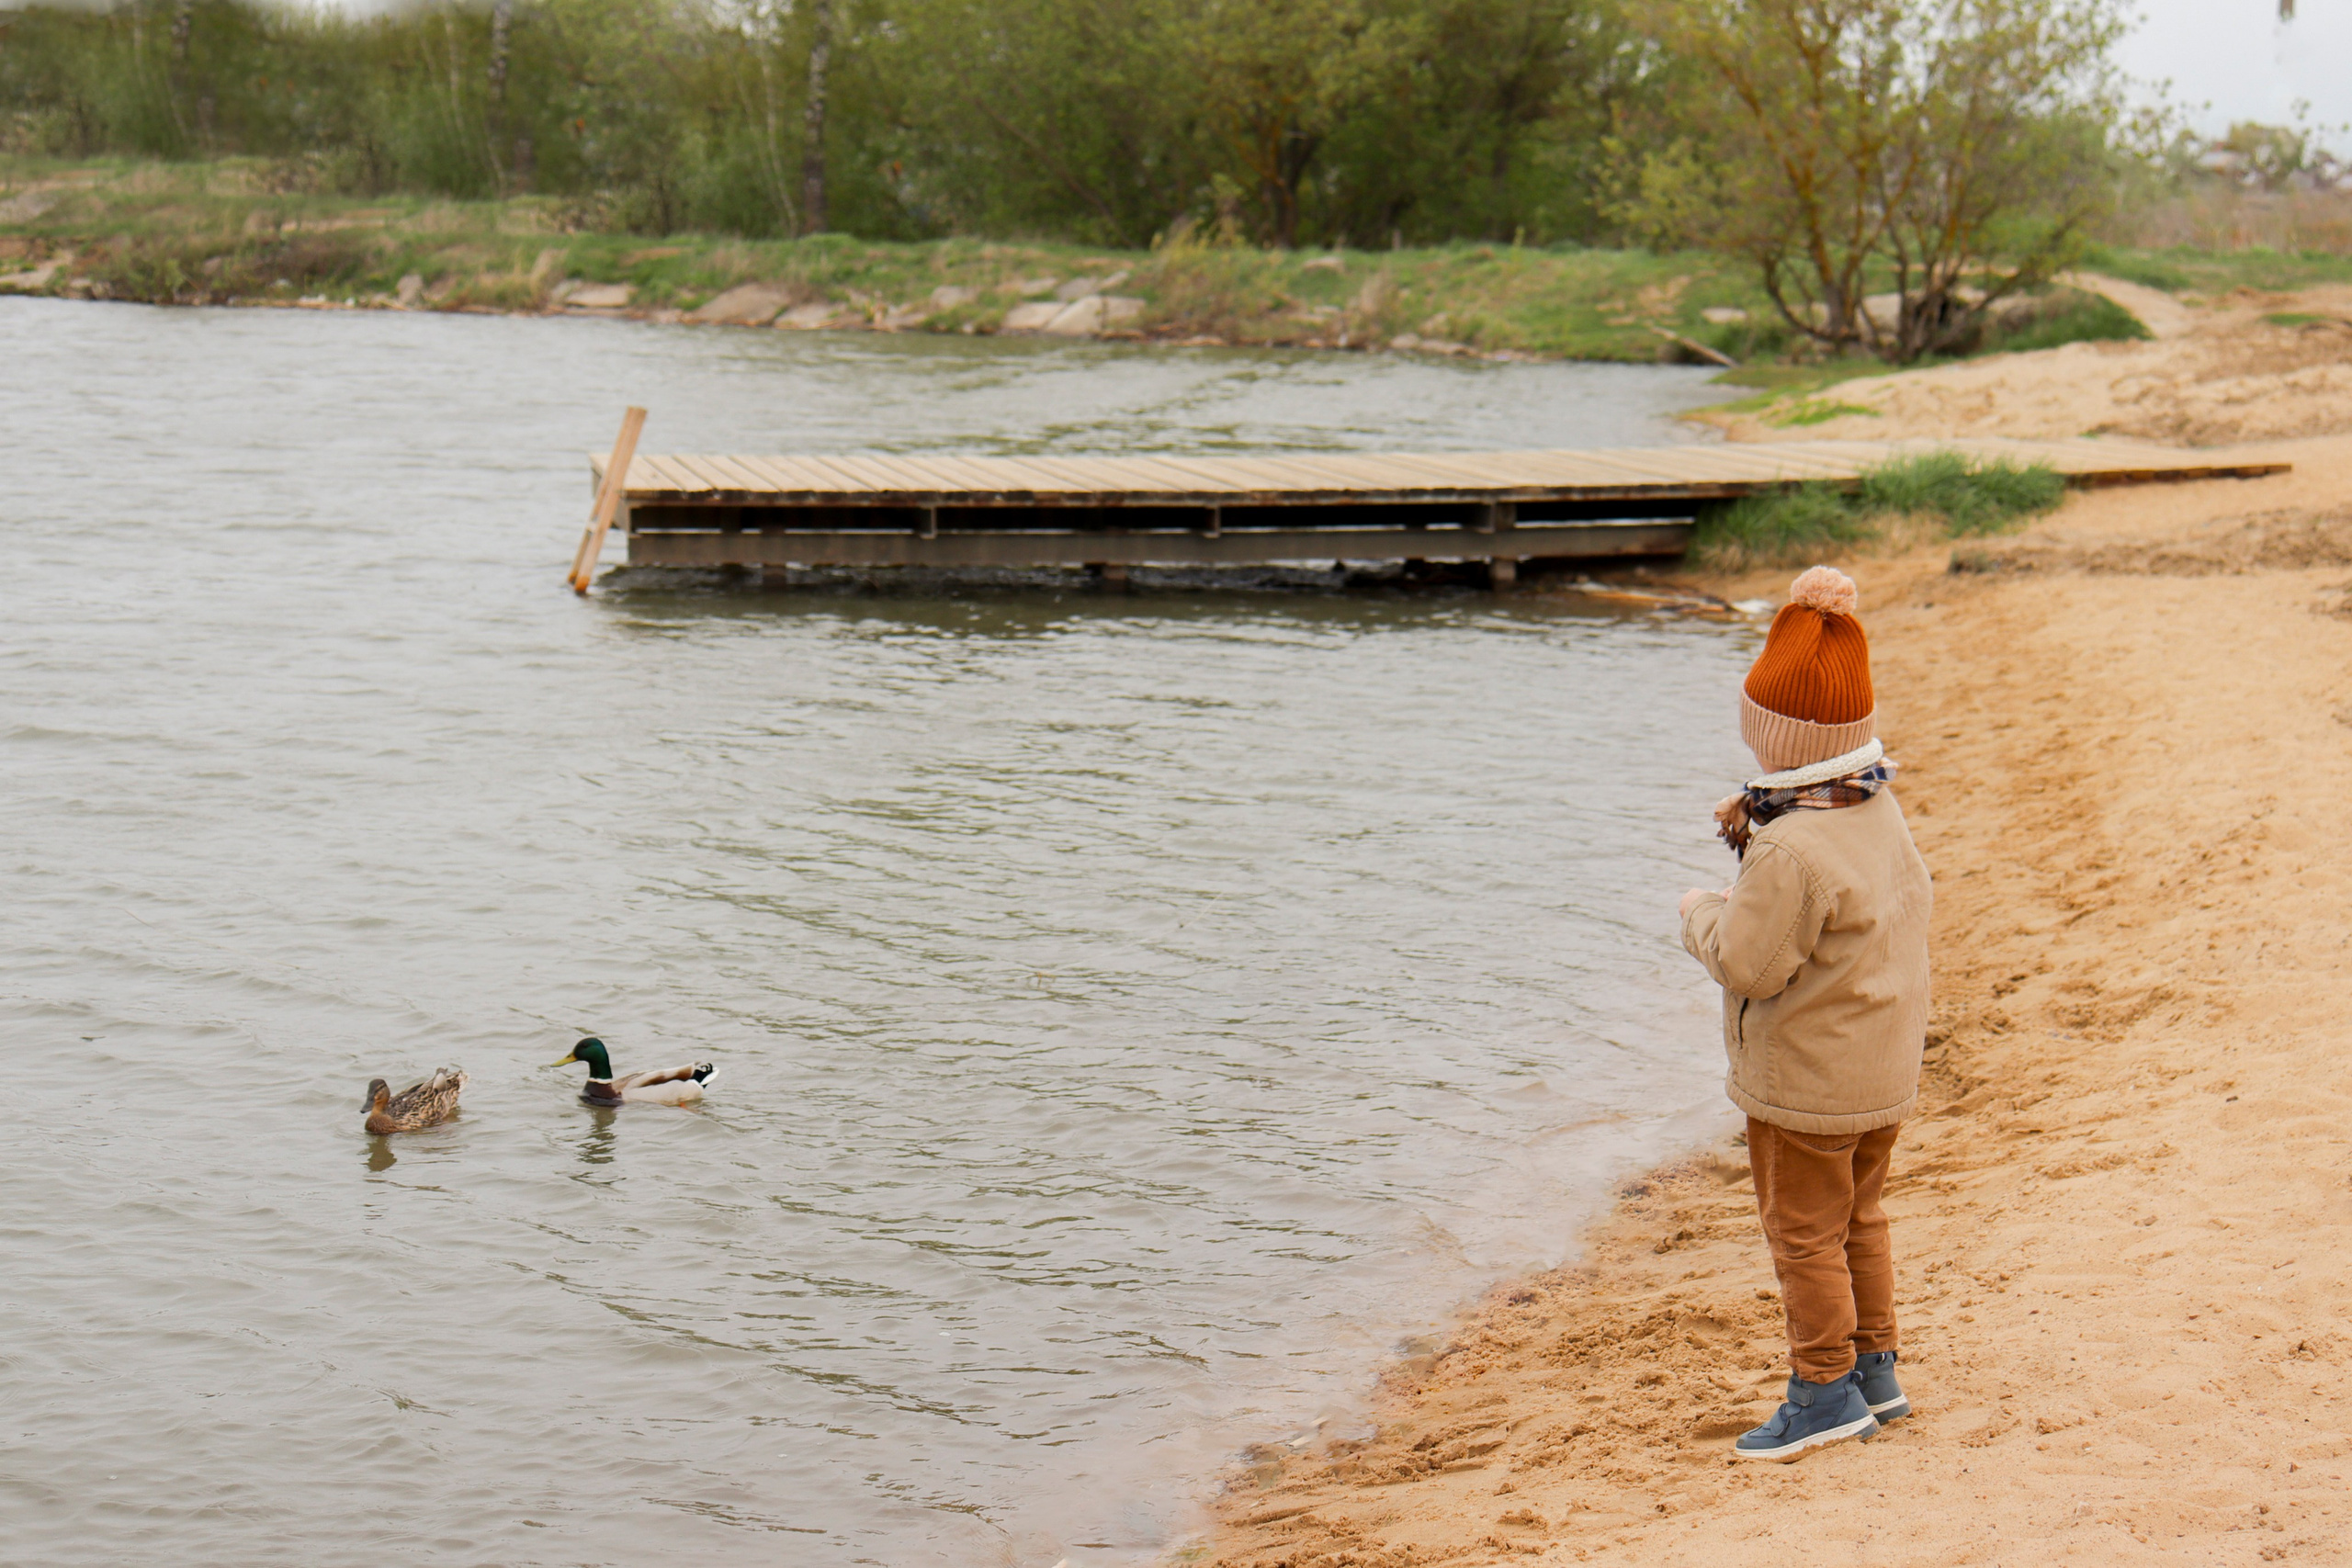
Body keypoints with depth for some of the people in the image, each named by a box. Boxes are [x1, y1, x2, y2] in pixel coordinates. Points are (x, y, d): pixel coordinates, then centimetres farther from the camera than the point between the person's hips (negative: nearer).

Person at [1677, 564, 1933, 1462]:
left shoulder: (1788, 853, -28)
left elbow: (1751, 963, -24)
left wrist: (1701, 912, -5)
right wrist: (1760, 820, 1)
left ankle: (1826, 1390, 10)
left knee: (1805, 1233, 3)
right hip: (1885, 1073, 9)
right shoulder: (1881, 814, 1)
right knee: (1860, 1219, 21)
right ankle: (1873, 1370, 29)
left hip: (1805, 1082, -9)